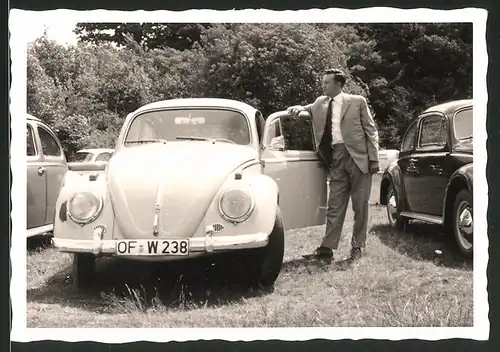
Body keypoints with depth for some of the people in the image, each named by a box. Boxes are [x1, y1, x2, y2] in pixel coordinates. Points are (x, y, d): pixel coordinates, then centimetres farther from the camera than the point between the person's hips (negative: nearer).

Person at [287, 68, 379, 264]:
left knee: (360, 205, 2)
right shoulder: (320, 103, 13)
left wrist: (374, 159, -5)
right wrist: (298, 108, 1)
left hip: (358, 157, -3)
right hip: (336, 159, 4)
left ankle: (356, 248, 10)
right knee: (334, 206, 4)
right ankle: (326, 248, 4)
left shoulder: (357, 101, 2)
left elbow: (371, 130, 2)